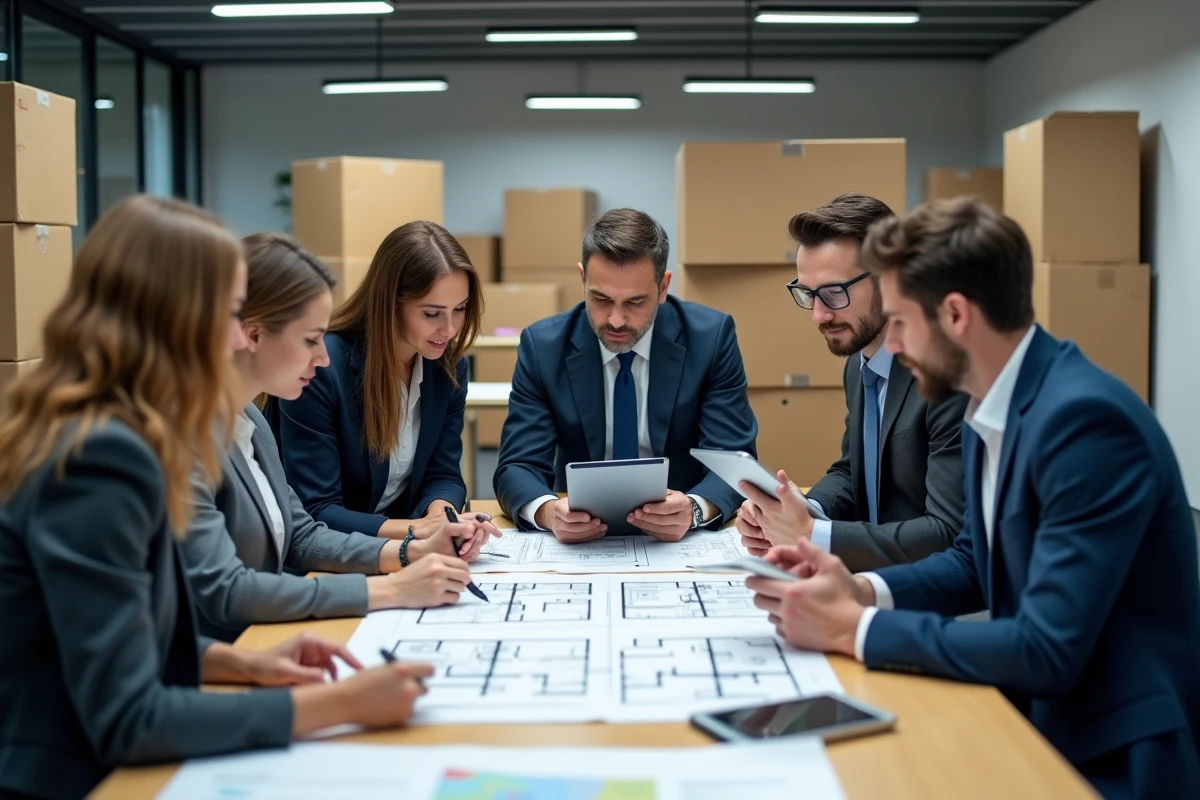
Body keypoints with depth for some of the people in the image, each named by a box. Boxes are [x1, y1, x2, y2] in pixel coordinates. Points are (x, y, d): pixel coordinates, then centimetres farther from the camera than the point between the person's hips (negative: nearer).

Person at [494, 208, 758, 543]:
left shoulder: (711, 336, -8)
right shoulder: (542, 346, -6)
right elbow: (517, 466, -9)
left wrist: (694, 509, -34)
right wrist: (548, 511, -32)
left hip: (680, 537, -1)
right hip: (580, 536, 1)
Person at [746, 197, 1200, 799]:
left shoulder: (1087, 418, -24)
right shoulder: (990, 412, 4)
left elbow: (1047, 651, -27)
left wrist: (853, 628, -20)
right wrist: (862, 590, -3)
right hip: (1038, 723, 7)